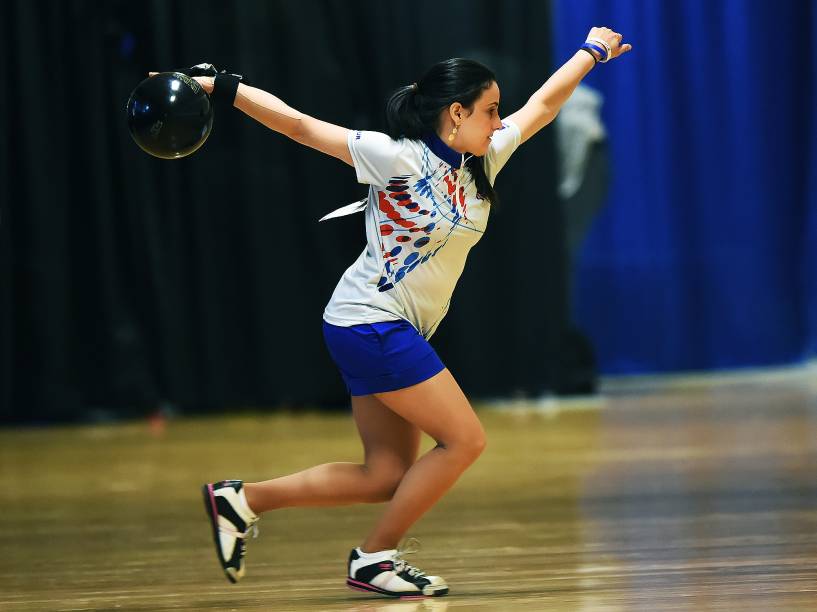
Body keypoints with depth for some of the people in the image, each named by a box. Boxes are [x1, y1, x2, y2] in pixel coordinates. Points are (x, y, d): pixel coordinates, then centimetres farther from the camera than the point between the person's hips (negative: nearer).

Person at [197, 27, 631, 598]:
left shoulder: (484, 161, 6)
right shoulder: (397, 157, -15)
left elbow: (542, 105, 21)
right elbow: (298, 125, -14)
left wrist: (593, 51, 32)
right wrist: (220, 86, -18)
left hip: (395, 335, 9)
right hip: (369, 321, -9)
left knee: (389, 476, 5)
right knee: (465, 439, -10)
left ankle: (243, 499, 12)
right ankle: (374, 556, 2)